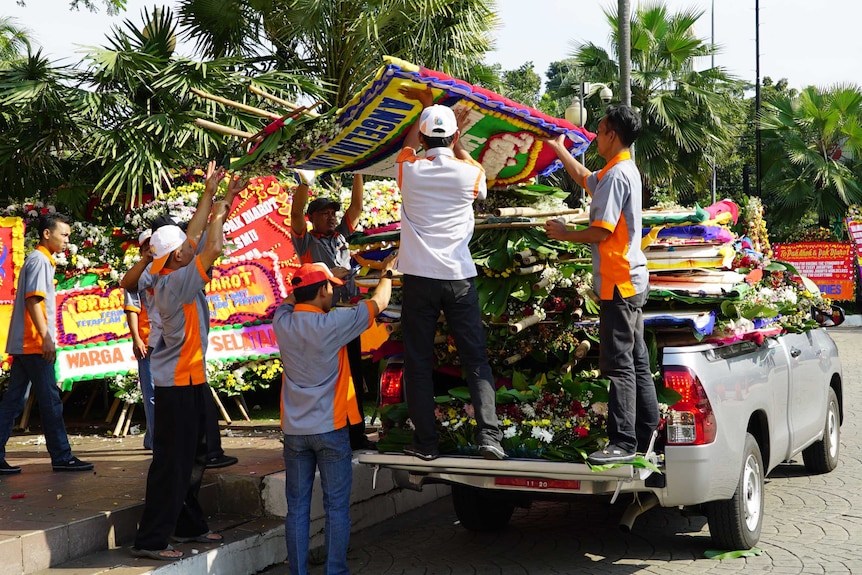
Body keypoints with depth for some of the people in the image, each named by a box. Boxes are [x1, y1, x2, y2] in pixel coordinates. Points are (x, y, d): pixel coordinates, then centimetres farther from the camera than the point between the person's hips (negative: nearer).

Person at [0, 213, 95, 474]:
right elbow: (32, 300, -19)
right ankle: (61, 457, 2)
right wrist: (46, 337, -21)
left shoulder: (38, 259, 20)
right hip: (34, 343, -10)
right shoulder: (40, 260, -9)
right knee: (50, 401, -4)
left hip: (24, 343, 10)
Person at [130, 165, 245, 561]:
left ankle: (189, 526, 29)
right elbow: (213, 248, -24)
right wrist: (221, 210, -8)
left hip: (188, 379, 10)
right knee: (172, 462, -6)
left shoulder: (170, 274, 5)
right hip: (179, 383, -10)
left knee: (191, 457, 18)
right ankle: (150, 540, -1)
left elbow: (196, 235, 13)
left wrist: (212, 194, 12)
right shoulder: (175, 282, -20)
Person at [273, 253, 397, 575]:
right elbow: (378, 303, 0)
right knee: (336, 507, 5)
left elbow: (291, 299, 23)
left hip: (294, 430, 4)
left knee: (297, 508, 9)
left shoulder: (283, 322, -2)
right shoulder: (333, 323, -14)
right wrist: (387, 274, 18)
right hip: (330, 428, -4)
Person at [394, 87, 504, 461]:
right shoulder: (469, 172, -1)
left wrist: (425, 106, 37)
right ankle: (489, 435, -5)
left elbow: (409, 145, 25)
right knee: (476, 360, 5)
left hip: (418, 279, 0)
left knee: (418, 363, 5)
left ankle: (426, 443, 5)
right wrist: (457, 144, 30)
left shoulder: (409, 169, 0)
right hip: (459, 278, 0)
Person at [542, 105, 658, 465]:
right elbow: (585, 178, 34)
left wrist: (565, 235, -5)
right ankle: (646, 436, 19)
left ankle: (623, 442, -7)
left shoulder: (616, 174, -16)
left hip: (618, 283, -10)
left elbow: (601, 231, -20)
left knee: (619, 364, -8)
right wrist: (559, 150, 39)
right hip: (630, 281, 10)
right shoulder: (624, 170, 15)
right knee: (636, 363, 13)